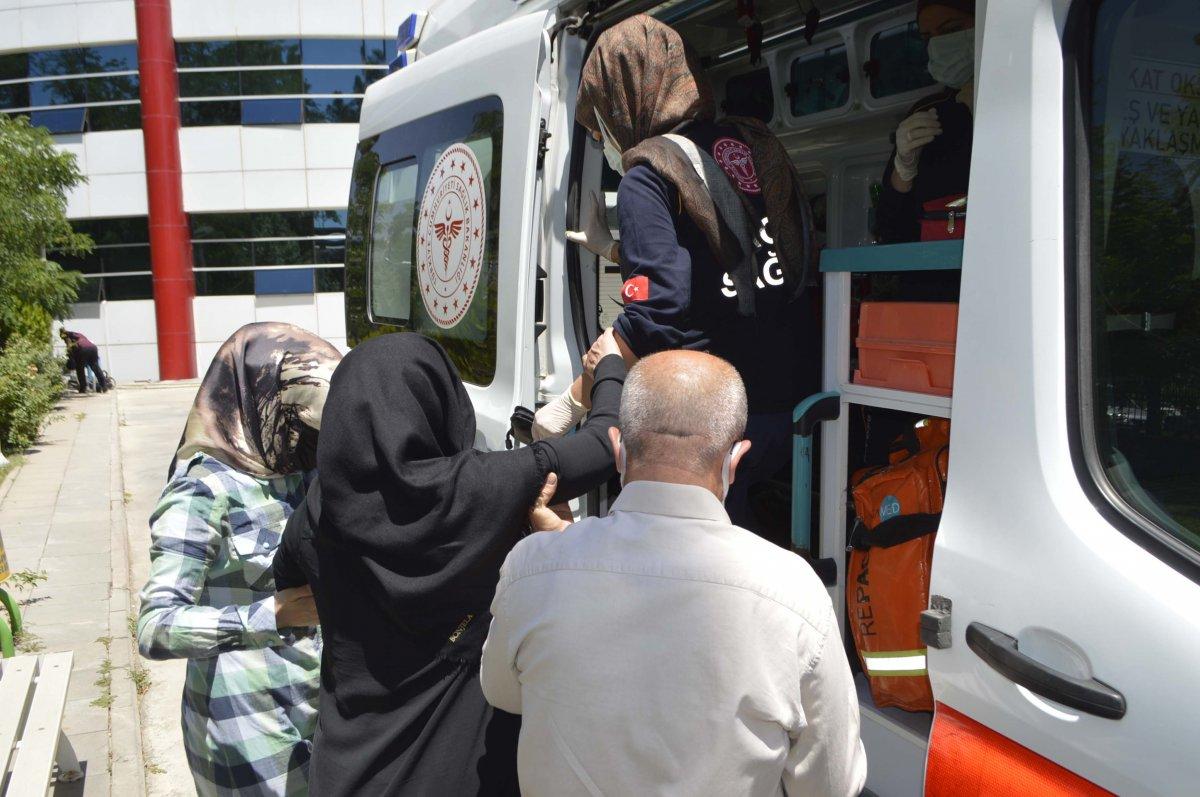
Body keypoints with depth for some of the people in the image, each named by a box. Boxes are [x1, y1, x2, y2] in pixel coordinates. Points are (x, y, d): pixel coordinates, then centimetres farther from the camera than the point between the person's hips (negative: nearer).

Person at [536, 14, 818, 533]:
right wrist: (612, 248, 29)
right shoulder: (751, 144, 13)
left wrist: (572, 401, -15)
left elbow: (658, 309, -23)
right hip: (795, 403, 8)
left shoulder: (647, 177, -10)